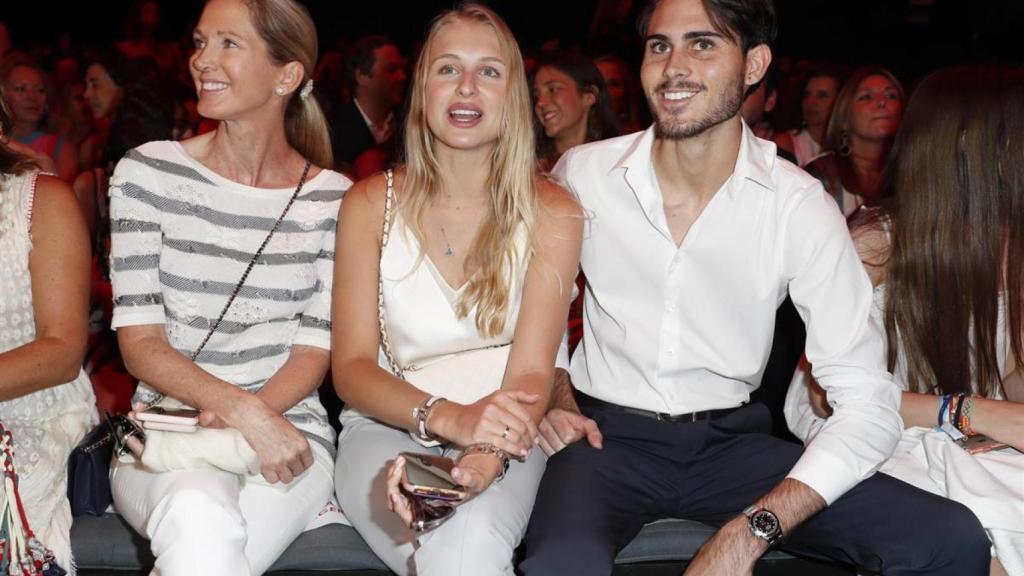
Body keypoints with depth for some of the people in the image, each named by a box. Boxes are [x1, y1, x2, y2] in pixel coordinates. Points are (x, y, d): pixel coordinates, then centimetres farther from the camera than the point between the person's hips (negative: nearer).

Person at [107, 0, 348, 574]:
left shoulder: (333, 199, 4)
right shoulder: (147, 173, 2)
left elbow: (315, 349, 3)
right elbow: (140, 342, -3)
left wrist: (258, 414, -17)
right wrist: (242, 409, -20)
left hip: (288, 428, 0)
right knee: (197, 514, -36)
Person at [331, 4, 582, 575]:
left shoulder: (550, 212, -1)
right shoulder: (370, 204, 1)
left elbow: (531, 376, -9)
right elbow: (352, 368, -3)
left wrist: (482, 458, -31)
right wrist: (448, 417, -23)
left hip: (501, 439, 0)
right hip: (387, 426, 1)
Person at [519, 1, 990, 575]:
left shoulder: (800, 204, -8)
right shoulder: (581, 173, -4)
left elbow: (868, 403, -11)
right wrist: (556, 399, -6)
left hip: (732, 440, 2)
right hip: (607, 435, -2)